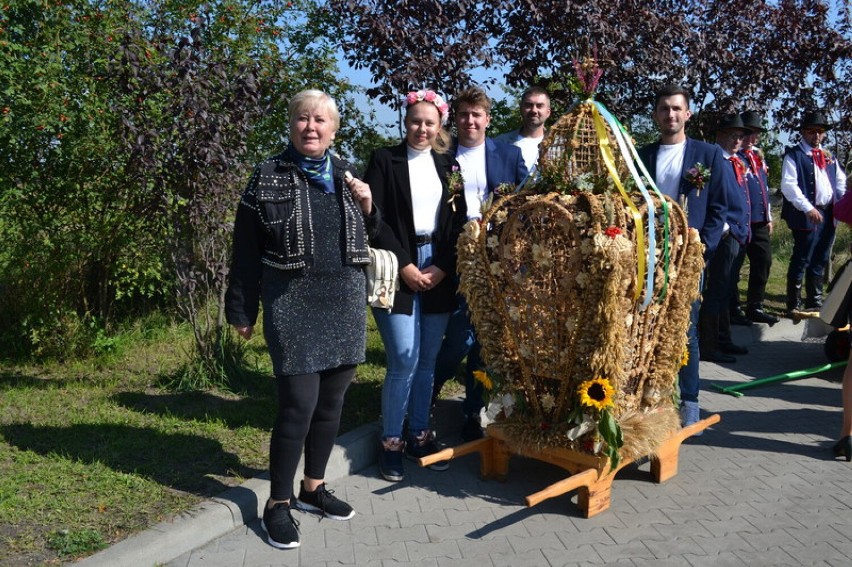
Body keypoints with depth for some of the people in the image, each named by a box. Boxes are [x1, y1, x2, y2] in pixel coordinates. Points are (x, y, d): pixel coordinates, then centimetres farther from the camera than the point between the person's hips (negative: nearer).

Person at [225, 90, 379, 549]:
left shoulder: (347, 175, 10)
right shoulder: (269, 177, -4)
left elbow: (369, 236, 19)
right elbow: (246, 250, -4)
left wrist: (367, 207, -2)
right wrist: (242, 311, -4)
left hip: (345, 305, 5)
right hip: (293, 307, -5)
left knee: (331, 401, 12)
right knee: (299, 404, -7)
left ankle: (313, 487, 30)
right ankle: (278, 503, 11)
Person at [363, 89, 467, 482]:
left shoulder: (448, 165, 12)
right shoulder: (384, 160, 1)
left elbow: (458, 220, 8)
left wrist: (443, 267, -4)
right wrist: (403, 265, -11)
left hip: (439, 271, 4)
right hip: (397, 271, -4)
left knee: (428, 359, 9)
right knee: (404, 360, -8)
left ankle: (419, 435, 23)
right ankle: (391, 442, 8)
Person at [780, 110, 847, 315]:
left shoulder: (828, 156, 17)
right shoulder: (793, 155, -3)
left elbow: (841, 182, 20)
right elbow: (788, 185, -14)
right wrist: (808, 208, -21)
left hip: (828, 214, 7)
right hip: (806, 216, -7)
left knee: (820, 261, 13)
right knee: (801, 261, -5)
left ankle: (815, 302, 23)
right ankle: (793, 305, 2)